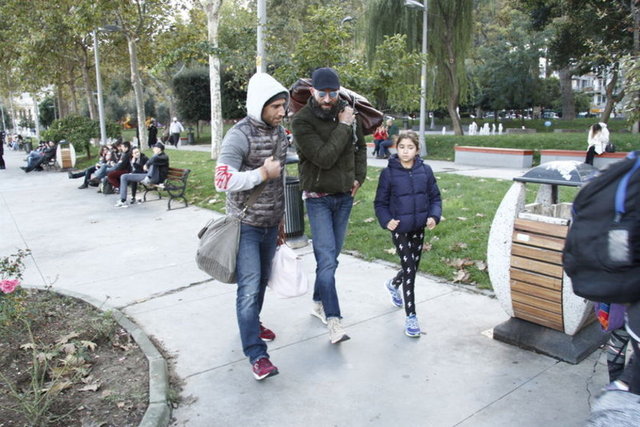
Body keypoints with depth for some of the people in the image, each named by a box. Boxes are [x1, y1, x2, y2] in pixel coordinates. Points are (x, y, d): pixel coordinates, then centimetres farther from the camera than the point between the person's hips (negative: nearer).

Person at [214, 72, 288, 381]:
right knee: (249, 286, -7)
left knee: (262, 279, 19)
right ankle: (256, 354, 0)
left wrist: (282, 216, 21)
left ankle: (252, 323, 42)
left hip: (271, 223, 7)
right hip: (246, 224, -7)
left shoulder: (280, 132, 6)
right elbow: (222, 181, -27)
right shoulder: (239, 136, -18)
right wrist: (263, 173, -24)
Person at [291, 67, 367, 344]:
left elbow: (360, 147, 18)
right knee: (327, 259, -11)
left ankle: (319, 303, 31)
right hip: (318, 198, -5)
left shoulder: (348, 113, 2)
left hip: (345, 197, 5)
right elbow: (324, 158, -24)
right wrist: (343, 127, -19)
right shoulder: (301, 121, -15)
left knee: (331, 256, 13)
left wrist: (359, 177, 7)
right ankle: (334, 320, -5)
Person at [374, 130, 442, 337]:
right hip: (399, 229, -4)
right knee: (409, 269, -5)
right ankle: (411, 316, 7)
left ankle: (393, 284, 51)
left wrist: (434, 216, -10)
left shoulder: (425, 170, -2)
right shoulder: (388, 173, -9)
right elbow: (380, 202, -3)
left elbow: (435, 197, 6)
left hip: (419, 228, 4)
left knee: (413, 267, 17)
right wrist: (386, 220, -18)